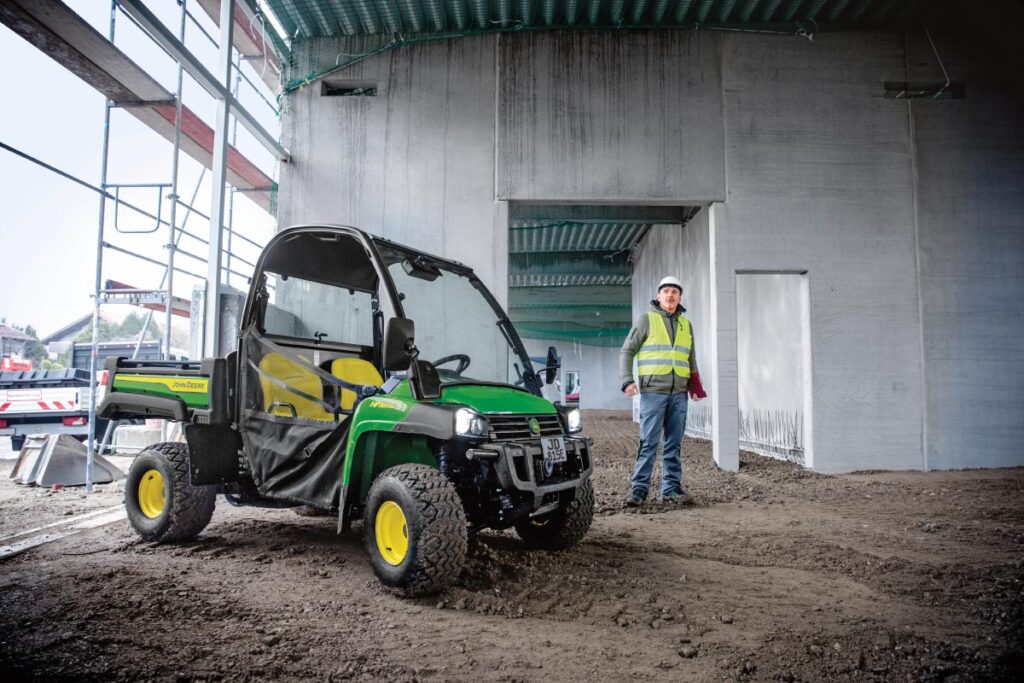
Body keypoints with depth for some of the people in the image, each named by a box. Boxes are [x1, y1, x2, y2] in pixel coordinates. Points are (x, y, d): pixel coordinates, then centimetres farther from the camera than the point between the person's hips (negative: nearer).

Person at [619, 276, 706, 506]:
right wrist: (627, 380, -12)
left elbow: (691, 358, 24)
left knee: (674, 443, 8)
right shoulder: (646, 320, 2)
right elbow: (627, 351, 1)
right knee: (649, 442, -7)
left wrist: (695, 383, 9)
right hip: (653, 391, -5)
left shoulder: (686, 324, 16)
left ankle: (671, 488, 15)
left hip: (679, 393, 5)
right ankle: (639, 489, -2)